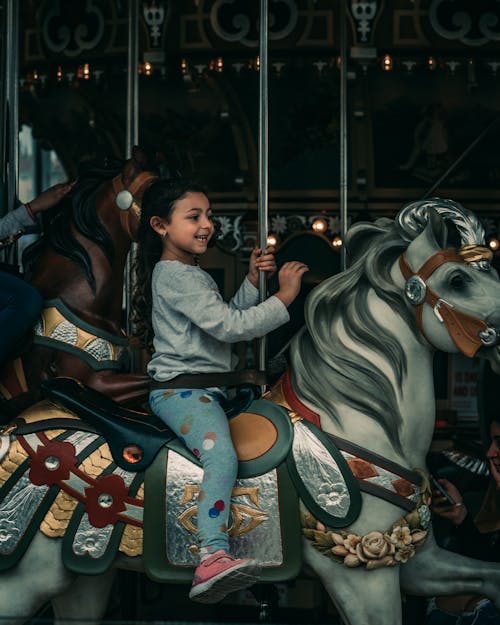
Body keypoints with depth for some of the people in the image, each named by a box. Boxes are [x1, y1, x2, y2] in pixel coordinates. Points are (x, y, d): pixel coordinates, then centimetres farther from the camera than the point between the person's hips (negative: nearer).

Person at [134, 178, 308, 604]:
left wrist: (252, 282, 12)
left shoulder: (193, 273, 21)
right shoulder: (175, 276, -12)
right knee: (222, 456, -32)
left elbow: (228, 317, 25)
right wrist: (283, 298, -13)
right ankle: (212, 558, -48)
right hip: (180, 389, -11)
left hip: (206, 388, 11)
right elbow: (229, 327, -19)